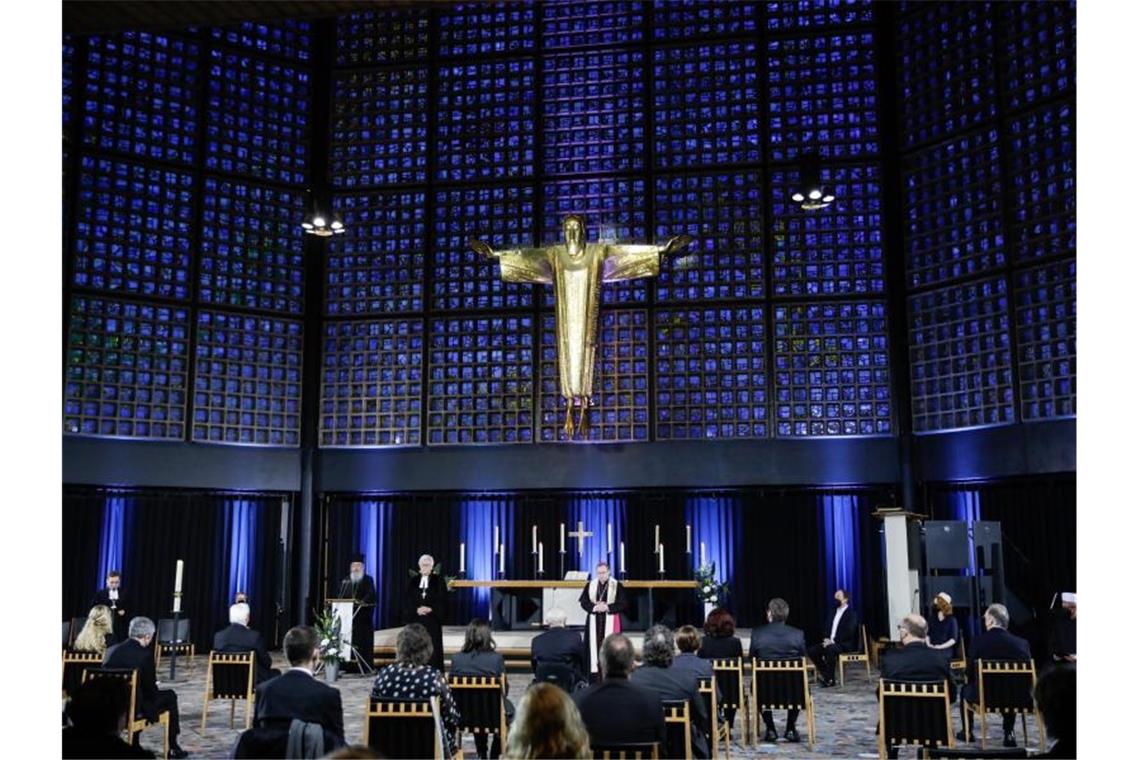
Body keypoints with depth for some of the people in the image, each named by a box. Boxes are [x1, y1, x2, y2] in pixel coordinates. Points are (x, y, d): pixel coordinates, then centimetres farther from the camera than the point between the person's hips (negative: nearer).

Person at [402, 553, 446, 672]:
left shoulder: (438, 581, 4)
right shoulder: (413, 582, 11)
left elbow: (443, 600, -1)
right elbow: (407, 601, 6)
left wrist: (431, 609, -15)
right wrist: (416, 609, -12)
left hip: (433, 620, -2)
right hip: (416, 619, 2)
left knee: (433, 647, -5)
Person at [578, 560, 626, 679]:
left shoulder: (617, 585, -2)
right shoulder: (590, 585, 6)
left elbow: (622, 604, -6)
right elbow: (583, 602, 2)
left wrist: (607, 607, -18)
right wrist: (594, 607, -16)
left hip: (610, 621, -2)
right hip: (594, 621, 3)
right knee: (594, 645, 1)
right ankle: (594, 672, 5)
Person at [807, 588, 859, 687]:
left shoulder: (851, 614, -4)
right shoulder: (834, 613, 18)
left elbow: (849, 632, -17)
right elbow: (828, 629, 18)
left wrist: (834, 640, -23)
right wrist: (827, 639, -4)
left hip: (846, 644, -7)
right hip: (831, 642, 7)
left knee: (829, 649, -37)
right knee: (811, 650, -14)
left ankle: (830, 679, -26)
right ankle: (824, 673, -3)